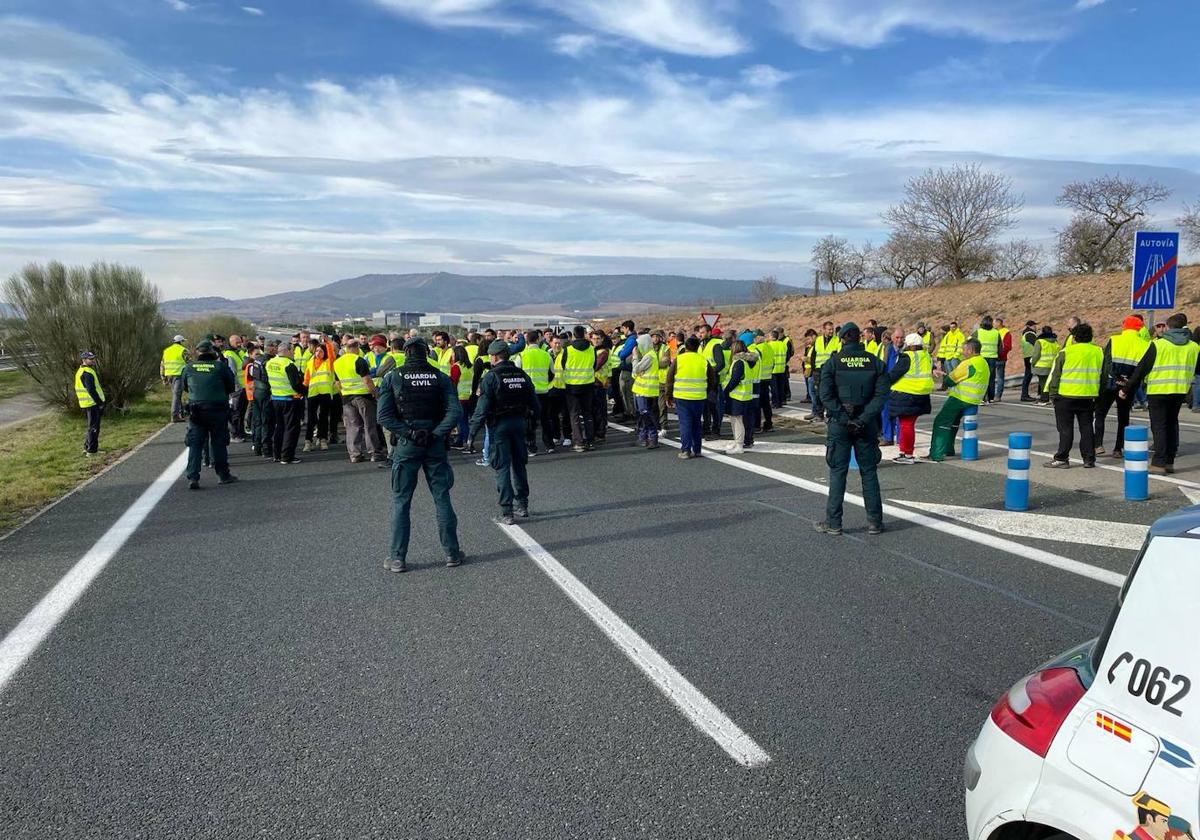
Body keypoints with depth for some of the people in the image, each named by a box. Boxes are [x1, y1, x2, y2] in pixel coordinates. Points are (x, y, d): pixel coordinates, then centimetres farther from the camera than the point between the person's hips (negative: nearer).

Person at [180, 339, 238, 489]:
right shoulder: (221, 366, -4)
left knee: (195, 444, 4)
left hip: (196, 410, 1)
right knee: (219, 443, 9)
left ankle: (192, 477, -3)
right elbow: (231, 387, 4)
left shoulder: (189, 367, 2)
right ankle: (223, 475, 18)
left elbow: (184, 387, 16)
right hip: (218, 410, -1)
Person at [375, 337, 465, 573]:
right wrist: (436, 434, -9)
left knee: (401, 501, 7)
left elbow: (384, 416, -11)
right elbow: (455, 412, -10)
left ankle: (397, 558, 9)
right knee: (442, 499, 9)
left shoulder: (392, 378, -2)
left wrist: (407, 433, -9)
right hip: (436, 446, 1)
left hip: (406, 446, -1)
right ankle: (452, 553, 14)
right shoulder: (441, 378, 0)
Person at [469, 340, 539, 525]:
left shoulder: (491, 376, -11)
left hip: (499, 425, -5)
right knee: (519, 464, 17)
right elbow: (534, 404, 8)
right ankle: (522, 505, 25)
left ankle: (507, 512, -2)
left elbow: (482, 408, -15)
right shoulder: (522, 375, 5)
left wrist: (473, 432, -10)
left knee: (502, 467, 0)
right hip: (519, 423, 5)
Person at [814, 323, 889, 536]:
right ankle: (875, 522, 14)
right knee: (869, 472, 10)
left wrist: (844, 418, -14)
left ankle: (833, 523, 6)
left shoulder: (833, 362, -4)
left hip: (839, 424, -2)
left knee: (837, 472, 4)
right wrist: (864, 419, -13)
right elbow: (881, 394, -8)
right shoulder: (875, 362, 2)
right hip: (867, 425, 2)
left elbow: (826, 395, -13)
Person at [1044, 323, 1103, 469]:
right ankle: (1089, 459, 13)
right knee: (1086, 428, 11)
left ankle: (1061, 459, 2)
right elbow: (1102, 374, 13)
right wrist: (1097, 394, 18)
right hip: (1089, 396, 4)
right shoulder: (1098, 352, 7)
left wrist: (1053, 394, 3)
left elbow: (1055, 374, -5)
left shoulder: (1066, 352, -6)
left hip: (1066, 396, -4)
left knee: (1066, 429, 1)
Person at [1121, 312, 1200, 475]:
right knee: (1172, 424, 16)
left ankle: (1159, 463, -5)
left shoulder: (1158, 344, -8)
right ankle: (1169, 462, 17)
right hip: (1180, 392, 5)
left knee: (1159, 426, -1)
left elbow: (1141, 369, -7)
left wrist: (1127, 389, -1)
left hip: (1158, 391, -5)